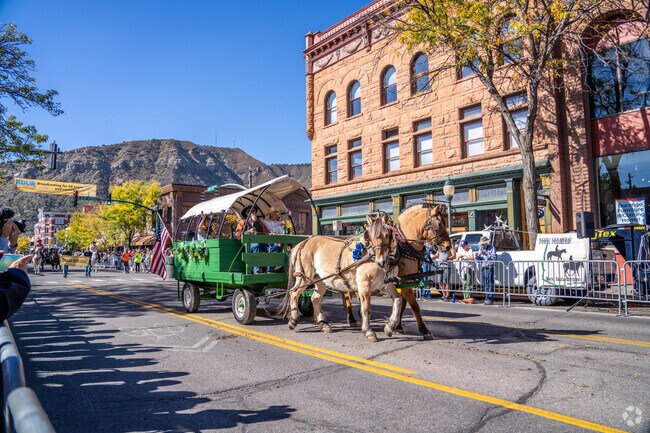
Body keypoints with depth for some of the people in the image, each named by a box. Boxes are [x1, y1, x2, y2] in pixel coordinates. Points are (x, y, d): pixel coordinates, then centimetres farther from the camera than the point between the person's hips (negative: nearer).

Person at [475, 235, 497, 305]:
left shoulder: (492, 248, -1)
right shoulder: (481, 248, 18)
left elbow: (494, 257, -15)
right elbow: (478, 259, 20)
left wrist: (485, 254, -24)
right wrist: (476, 255, -2)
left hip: (489, 268, -6)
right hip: (482, 268, 6)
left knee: (490, 284, -7)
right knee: (484, 284, 7)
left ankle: (490, 299, -6)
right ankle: (487, 298, 14)